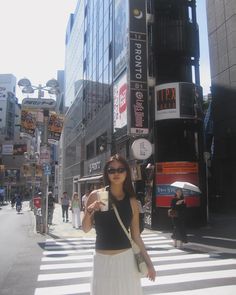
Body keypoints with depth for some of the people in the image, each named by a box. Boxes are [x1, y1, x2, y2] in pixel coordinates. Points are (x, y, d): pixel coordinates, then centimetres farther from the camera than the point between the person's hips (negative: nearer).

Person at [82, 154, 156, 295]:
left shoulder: (131, 201, -2)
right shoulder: (96, 196, -5)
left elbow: (136, 236, 4)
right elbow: (86, 229, 3)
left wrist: (149, 262, 5)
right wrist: (89, 211, -16)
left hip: (126, 259, 1)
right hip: (102, 260, 0)